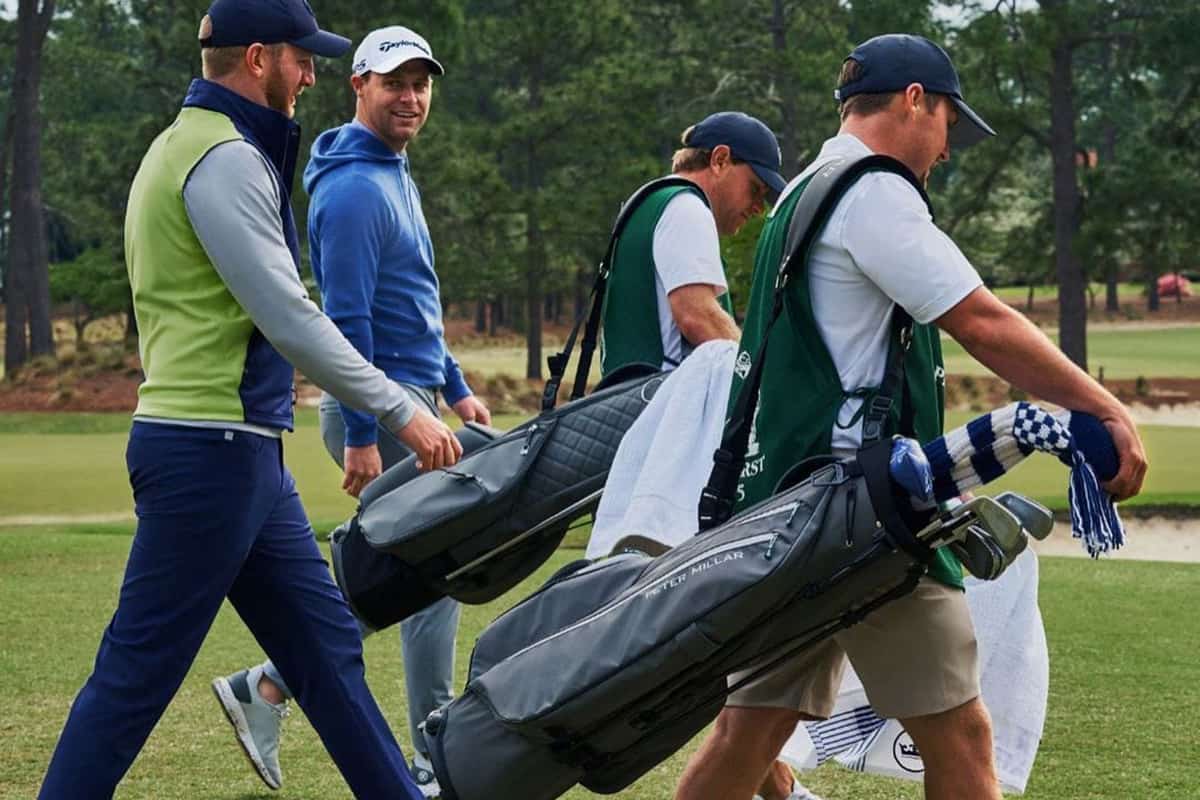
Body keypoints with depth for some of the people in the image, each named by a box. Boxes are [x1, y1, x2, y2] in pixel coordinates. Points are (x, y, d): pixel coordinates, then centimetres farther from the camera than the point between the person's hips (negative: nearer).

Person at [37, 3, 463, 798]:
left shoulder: (187, 145, 18)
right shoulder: (225, 159, -14)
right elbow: (288, 316, -18)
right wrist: (400, 410, -14)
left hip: (242, 451, 10)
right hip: (210, 452, -10)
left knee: (327, 643, 12)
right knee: (140, 671, -5)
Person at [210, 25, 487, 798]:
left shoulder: (395, 175, 16)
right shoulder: (354, 188, -15)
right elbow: (347, 320, -20)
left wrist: (455, 389, 21)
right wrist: (359, 436, -22)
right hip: (379, 411, -10)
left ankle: (266, 688, 17)